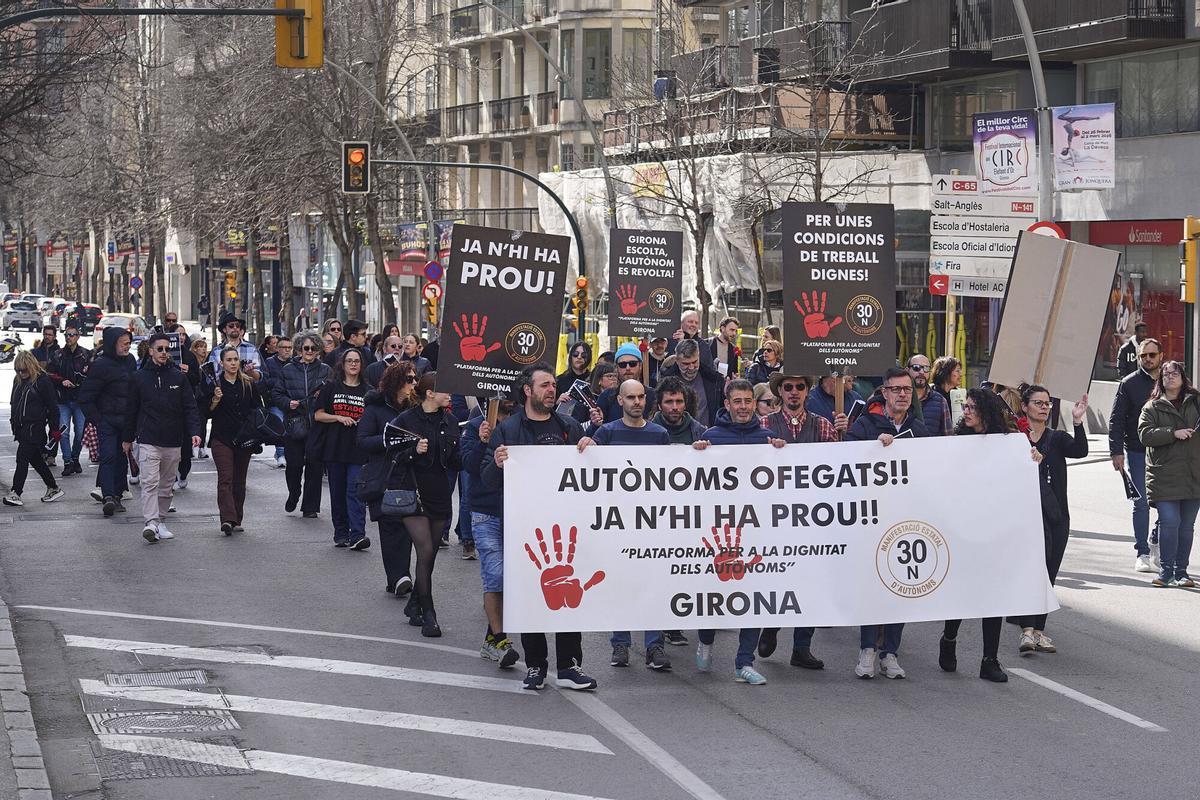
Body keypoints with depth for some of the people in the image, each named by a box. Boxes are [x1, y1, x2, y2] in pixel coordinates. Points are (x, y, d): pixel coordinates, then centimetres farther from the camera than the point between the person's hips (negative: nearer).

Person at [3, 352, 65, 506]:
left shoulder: (43, 381, -10)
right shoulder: (18, 381, 11)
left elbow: (52, 406, -8)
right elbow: (14, 403, 22)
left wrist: (54, 428, -8)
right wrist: (14, 422, 18)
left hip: (35, 427, -8)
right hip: (22, 427, 8)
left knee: (22, 458, -12)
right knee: (36, 459, 14)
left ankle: (15, 493, -13)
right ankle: (53, 489, 24)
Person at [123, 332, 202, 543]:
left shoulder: (179, 377, 5)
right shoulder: (139, 378, 3)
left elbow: (190, 407, 2)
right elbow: (131, 410, 10)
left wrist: (194, 432, -11)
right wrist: (127, 438, 14)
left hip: (173, 442, 3)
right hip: (148, 440, -3)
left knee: (167, 486, 10)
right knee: (150, 482, -15)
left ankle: (161, 521, 20)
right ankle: (150, 523, -22)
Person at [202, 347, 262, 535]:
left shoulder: (249, 384, 8)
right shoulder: (214, 384, 0)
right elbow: (207, 412, 0)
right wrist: (215, 399, -18)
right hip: (222, 438, -3)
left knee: (239, 480, 8)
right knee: (225, 478, -14)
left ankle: (236, 520, 15)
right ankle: (228, 519, -25)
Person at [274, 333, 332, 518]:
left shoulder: (325, 370, 7)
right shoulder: (288, 370, 8)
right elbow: (276, 394, 9)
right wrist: (288, 403, -8)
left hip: (318, 425, 0)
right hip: (294, 424, 0)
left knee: (314, 466, 0)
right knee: (293, 464, -1)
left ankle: (310, 507, 8)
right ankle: (294, 494, 28)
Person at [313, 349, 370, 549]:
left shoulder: (367, 391, 9)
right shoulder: (331, 388, 8)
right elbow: (318, 415, 5)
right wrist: (339, 418, -9)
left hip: (358, 448, -1)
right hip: (335, 448, 1)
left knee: (355, 490, -13)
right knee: (337, 492, 6)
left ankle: (357, 535, -20)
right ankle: (341, 534, 16)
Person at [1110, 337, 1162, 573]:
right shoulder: (1129, 384, 1)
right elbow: (1116, 419, 0)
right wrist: (1117, 451, -9)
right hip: (1137, 453, -2)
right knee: (1141, 503, -1)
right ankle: (1142, 553, 4)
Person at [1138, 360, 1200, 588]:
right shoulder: (1152, 407, 7)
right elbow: (1145, 433, -6)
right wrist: (1173, 433, -15)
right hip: (1164, 474, -2)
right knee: (1169, 522, -11)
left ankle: (1181, 571, 15)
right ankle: (1166, 570, -2)